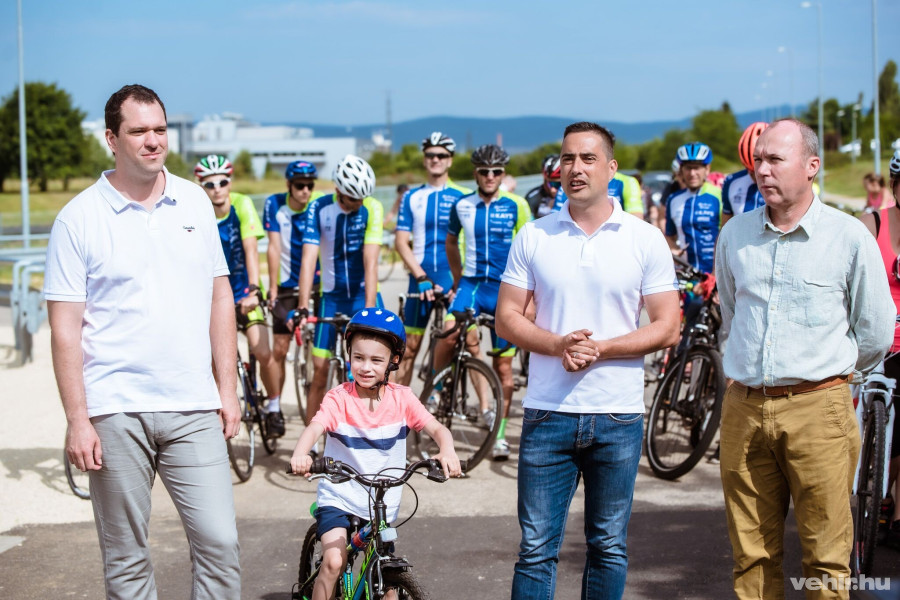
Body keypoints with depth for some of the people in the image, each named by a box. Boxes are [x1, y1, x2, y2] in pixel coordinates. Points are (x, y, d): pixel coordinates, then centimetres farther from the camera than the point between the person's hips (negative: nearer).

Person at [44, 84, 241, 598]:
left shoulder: (195, 201, 10)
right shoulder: (79, 218, -2)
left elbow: (220, 298, 14)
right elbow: (65, 328, -3)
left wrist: (228, 389, 9)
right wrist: (77, 419, -8)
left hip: (193, 407, 3)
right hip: (116, 412, -2)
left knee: (220, 542, -4)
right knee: (126, 558, 6)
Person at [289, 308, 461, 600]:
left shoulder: (401, 398, -4)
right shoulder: (340, 397, -11)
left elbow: (437, 428, -11)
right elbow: (314, 427, -26)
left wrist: (447, 451, -35)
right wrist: (300, 455, -49)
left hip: (384, 505, 3)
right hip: (338, 499, -2)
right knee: (334, 561, -22)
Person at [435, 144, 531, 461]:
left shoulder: (515, 205, -1)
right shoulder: (462, 205, 4)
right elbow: (451, 241, 20)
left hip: (504, 289, -1)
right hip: (471, 283, 1)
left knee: (504, 365, 4)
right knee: (451, 332, -30)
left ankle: (499, 434, 16)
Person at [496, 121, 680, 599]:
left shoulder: (646, 240, 1)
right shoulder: (533, 237, 5)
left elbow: (667, 327, -2)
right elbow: (507, 317, 5)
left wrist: (600, 350, -15)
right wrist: (558, 345, -13)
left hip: (618, 416, 0)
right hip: (547, 412, 1)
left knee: (608, 548, 10)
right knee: (536, 547, 2)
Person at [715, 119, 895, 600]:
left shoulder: (850, 236, -2)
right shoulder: (735, 234, 10)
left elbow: (875, 334, 6)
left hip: (818, 410, -4)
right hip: (744, 409, 4)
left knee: (826, 559, -1)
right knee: (751, 555, 7)